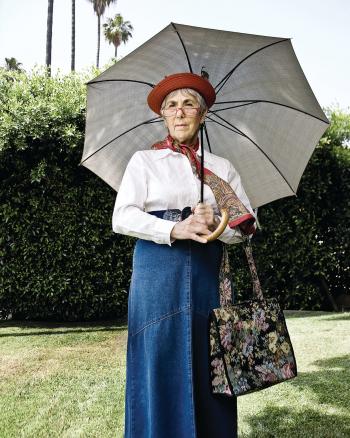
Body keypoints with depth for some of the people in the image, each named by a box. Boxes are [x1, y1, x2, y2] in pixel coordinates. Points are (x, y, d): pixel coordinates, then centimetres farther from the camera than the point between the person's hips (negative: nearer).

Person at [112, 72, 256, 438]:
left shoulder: (221, 167, 14)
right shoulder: (144, 160, 8)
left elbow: (247, 225, 6)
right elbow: (122, 217, -4)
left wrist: (216, 226, -15)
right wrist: (176, 230, -17)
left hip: (208, 274, 2)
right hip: (157, 272, -2)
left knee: (208, 366, 4)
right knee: (160, 365, 1)